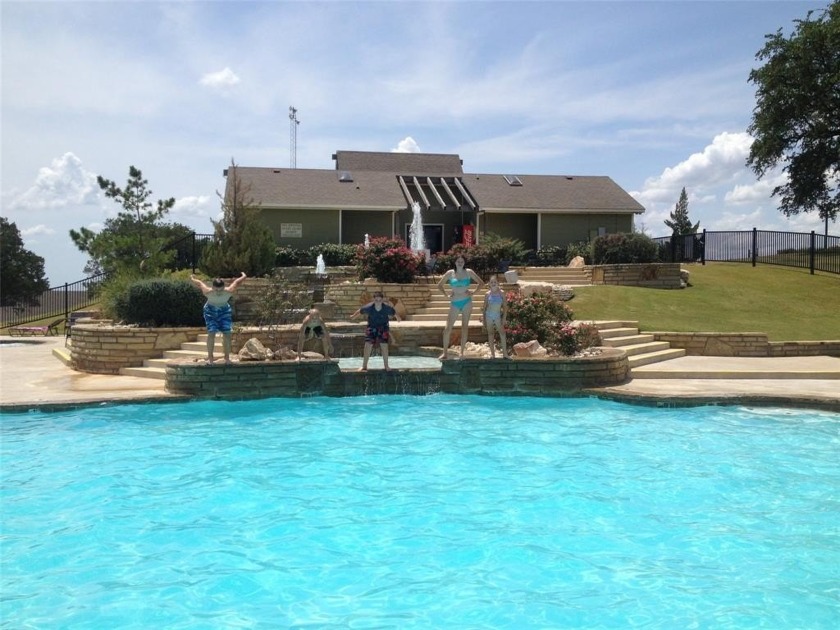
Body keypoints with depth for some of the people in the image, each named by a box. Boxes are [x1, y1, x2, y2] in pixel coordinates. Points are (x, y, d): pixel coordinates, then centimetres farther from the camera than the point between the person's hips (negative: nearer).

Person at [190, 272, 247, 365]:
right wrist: (192, 278, 8)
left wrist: (243, 276, 8)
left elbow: (236, 282, -11)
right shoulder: (208, 292, -31)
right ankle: (210, 357, -7)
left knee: (227, 333, -7)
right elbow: (199, 283, -12)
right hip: (211, 311, -1)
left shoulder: (229, 291, -30)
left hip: (224, 311, 1)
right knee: (211, 333, -12)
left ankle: (227, 357, 2)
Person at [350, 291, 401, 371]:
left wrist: (398, 318, 21)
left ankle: (386, 366, 8)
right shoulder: (369, 307, -24)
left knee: (384, 345, -6)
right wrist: (353, 316, 15)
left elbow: (394, 312, -1)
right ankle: (364, 366, 6)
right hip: (371, 327, 0)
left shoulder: (387, 308, -24)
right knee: (367, 345, -6)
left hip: (383, 328, 0)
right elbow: (360, 311, -3)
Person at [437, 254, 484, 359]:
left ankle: (462, 352, 6)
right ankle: (445, 353, 6)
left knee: (465, 327, 0)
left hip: (467, 302, 0)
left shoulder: (469, 272, 2)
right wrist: (447, 295, 2)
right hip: (455, 303, 0)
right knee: (448, 328, -3)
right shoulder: (450, 273, 2)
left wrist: (473, 292, -1)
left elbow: (481, 283, 10)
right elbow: (439, 286, 11)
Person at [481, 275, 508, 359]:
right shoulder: (488, 294, -1)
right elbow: (485, 307, 5)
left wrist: (504, 318, -7)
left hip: (498, 316, -1)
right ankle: (492, 354, 11)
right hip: (489, 316, 1)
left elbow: (505, 306, -1)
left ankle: (504, 353, -2)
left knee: (502, 333, -5)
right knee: (490, 334, 5)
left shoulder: (501, 293, -3)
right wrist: (484, 319, 4)